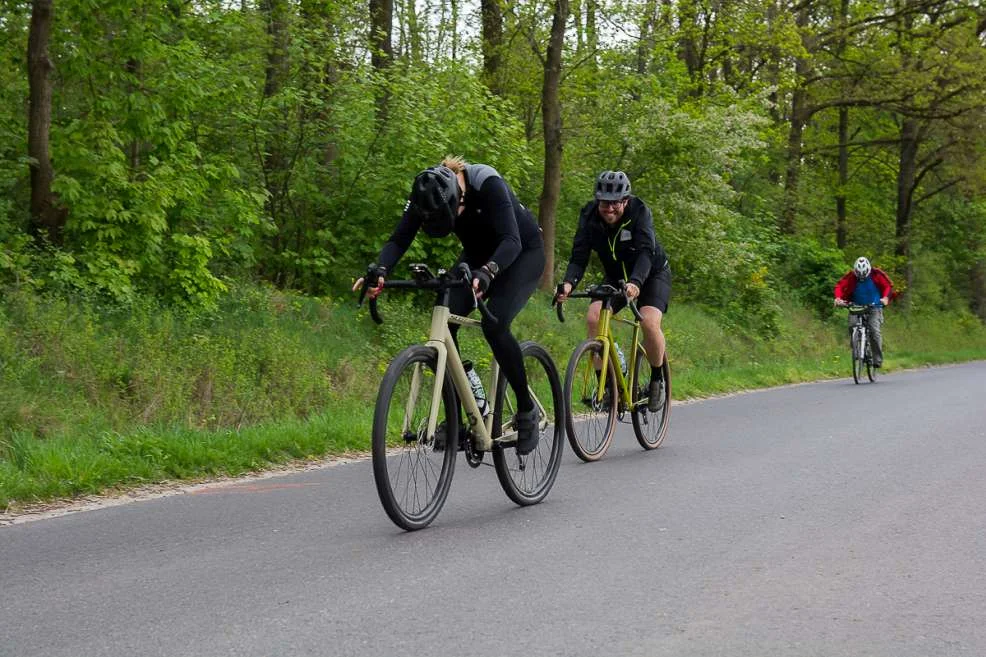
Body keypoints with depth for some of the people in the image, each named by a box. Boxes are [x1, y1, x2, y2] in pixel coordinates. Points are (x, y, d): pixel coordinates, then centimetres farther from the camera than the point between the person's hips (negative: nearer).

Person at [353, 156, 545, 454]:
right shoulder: (425, 193, -22)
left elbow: (511, 240, -43)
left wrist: (487, 272, -62)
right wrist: (379, 270, -45)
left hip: (523, 252, -5)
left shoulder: (487, 184, -35)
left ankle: (527, 410, -9)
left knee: (494, 324, -27)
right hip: (478, 255, 5)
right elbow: (398, 240, -24)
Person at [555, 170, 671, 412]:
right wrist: (568, 283, -45)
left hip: (652, 274, -3)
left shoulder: (639, 212, -28)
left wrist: (635, 282, -58)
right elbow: (579, 257, -24)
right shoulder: (589, 216, -19)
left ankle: (657, 381, -4)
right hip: (615, 277, 3)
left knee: (649, 321, -28)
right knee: (593, 317, -22)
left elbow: (645, 252, -39)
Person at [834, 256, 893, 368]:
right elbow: (840, 286, -9)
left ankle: (878, 359, -13)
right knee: (852, 326, -23)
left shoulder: (877, 274, -12)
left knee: (875, 330, -22)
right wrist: (838, 298, -30)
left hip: (874, 307, -2)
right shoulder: (851, 276, -11)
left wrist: (886, 298, -31)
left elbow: (888, 286, -11)